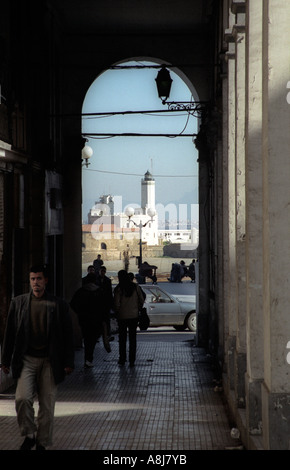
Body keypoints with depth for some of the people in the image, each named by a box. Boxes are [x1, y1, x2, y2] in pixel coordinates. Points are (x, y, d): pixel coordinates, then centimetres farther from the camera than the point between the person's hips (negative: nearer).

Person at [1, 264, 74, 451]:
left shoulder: (59, 305, 2)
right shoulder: (18, 302, 6)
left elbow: (68, 336, 4)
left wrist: (68, 362, 0)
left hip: (49, 362, -1)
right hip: (26, 360, 1)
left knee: (47, 404, 4)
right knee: (22, 398, -14)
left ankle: (42, 443, 17)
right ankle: (29, 435, 7)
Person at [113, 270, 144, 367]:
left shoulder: (118, 288, -11)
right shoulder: (135, 286, -3)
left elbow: (116, 303, -12)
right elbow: (141, 300, 0)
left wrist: (117, 312, 6)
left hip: (122, 316, -2)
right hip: (134, 315, 2)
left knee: (122, 338, 11)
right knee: (133, 338, 6)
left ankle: (122, 359, 14)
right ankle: (132, 361, 4)